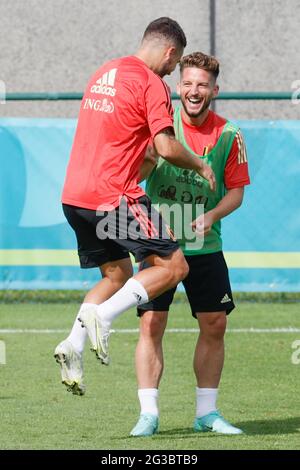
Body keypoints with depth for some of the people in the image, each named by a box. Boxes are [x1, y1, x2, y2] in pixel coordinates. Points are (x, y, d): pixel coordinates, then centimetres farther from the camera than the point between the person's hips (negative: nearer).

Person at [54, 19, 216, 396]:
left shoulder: (104, 73, 17)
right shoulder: (152, 84, -8)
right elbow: (167, 148, -14)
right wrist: (200, 166, 4)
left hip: (74, 197, 9)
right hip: (114, 197, -9)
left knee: (118, 275, 19)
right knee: (174, 266, -3)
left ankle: (73, 346, 2)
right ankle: (102, 316, -16)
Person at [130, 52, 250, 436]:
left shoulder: (228, 136, -2)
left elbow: (236, 190, 2)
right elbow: (139, 172, -13)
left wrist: (211, 216, -16)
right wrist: (149, 158, -36)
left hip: (204, 245, 2)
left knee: (215, 325, 3)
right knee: (151, 323, -8)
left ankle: (206, 412, 15)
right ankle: (148, 414, -4)